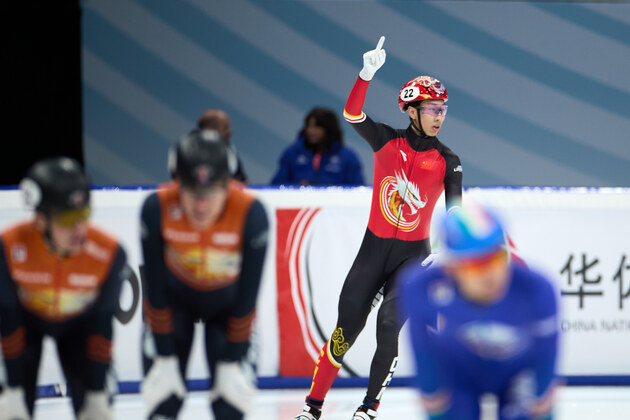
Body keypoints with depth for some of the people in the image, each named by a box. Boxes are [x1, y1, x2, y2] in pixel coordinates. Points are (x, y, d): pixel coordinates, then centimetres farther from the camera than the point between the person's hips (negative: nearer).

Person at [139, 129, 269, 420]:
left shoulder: (251, 213, -34)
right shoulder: (157, 208, -32)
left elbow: (248, 294, -22)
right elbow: (155, 289, -20)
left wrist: (232, 361, -16)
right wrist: (165, 359, -16)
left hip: (227, 302, 0)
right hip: (175, 297, 0)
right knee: (163, 396, -7)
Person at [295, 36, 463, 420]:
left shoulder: (448, 162, -2)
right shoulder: (387, 142, -1)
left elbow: (455, 211, -7)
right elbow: (353, 114, -16)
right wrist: (368, 74, -31)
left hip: (413, 254, -1)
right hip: (374, 247, 1)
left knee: (388, 326, -17)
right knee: (346, 329, 2)